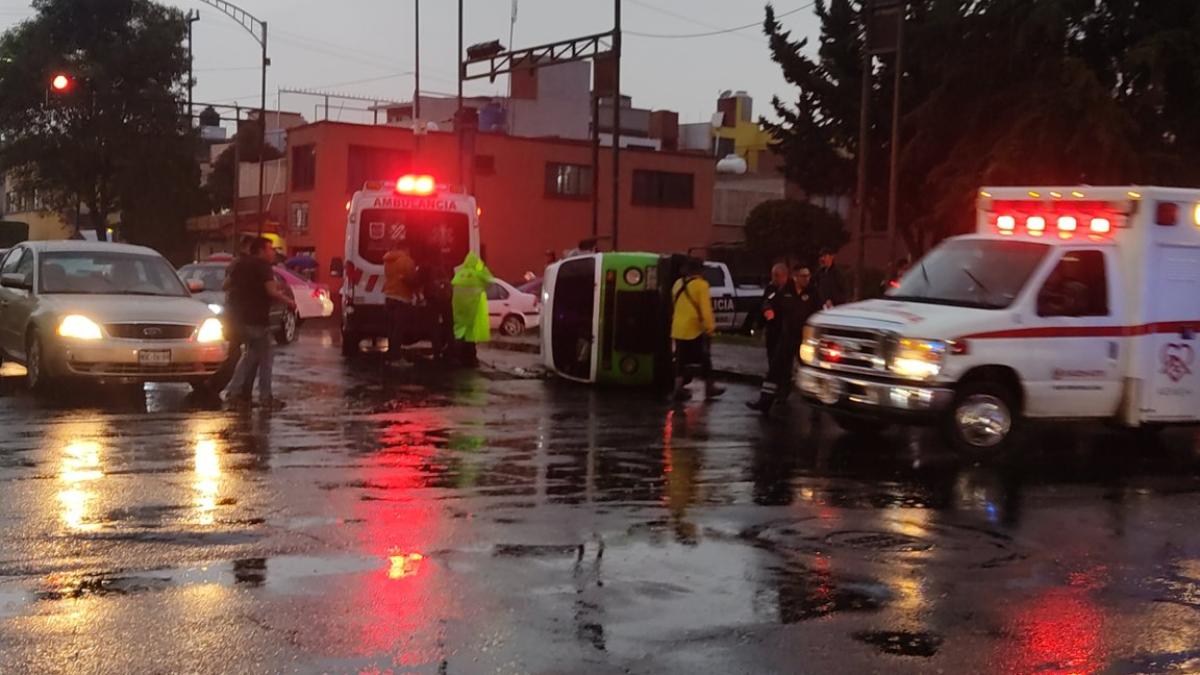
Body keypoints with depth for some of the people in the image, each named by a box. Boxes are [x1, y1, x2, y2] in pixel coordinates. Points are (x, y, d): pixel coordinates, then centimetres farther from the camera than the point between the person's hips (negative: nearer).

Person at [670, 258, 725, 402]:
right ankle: (709, 387, 16)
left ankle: (679, 388, 4)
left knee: (682, 360, 10)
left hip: (678, 329, 6)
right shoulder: (700, 285, -13)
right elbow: (705, 309, -16)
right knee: (704, 359, 8)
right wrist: (710, 327, -12)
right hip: (695, 329, -6)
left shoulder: (678, 284, 10)